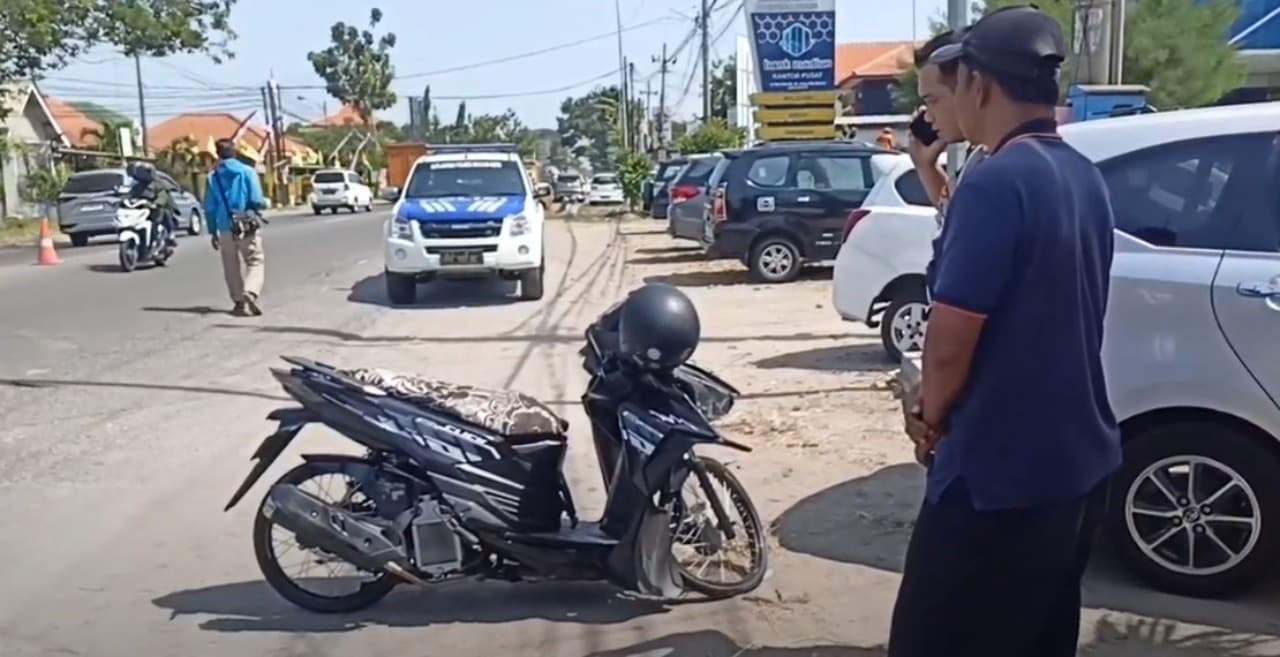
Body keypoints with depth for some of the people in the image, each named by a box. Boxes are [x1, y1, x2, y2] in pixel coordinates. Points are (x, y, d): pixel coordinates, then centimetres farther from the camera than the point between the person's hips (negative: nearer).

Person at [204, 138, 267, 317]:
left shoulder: (213, 177, 3)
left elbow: (209, 208, 4)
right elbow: (257, 201, -11)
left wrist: (213, 232, 12)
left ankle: (239, 302, 17)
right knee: (255, 262, 2)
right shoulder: (247, 172, -4)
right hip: (247, 227, -2)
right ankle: (250, 293, -22)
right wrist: (264, 204, 13)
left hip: (225, 228, 2)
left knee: (231, 267, 14)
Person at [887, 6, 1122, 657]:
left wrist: (932, 416, -3)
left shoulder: (995, 182, -20)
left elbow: (952, 339, -20)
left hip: (999, 471, -9)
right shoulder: (1086, 178, 8)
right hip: (1079, 460, 9)